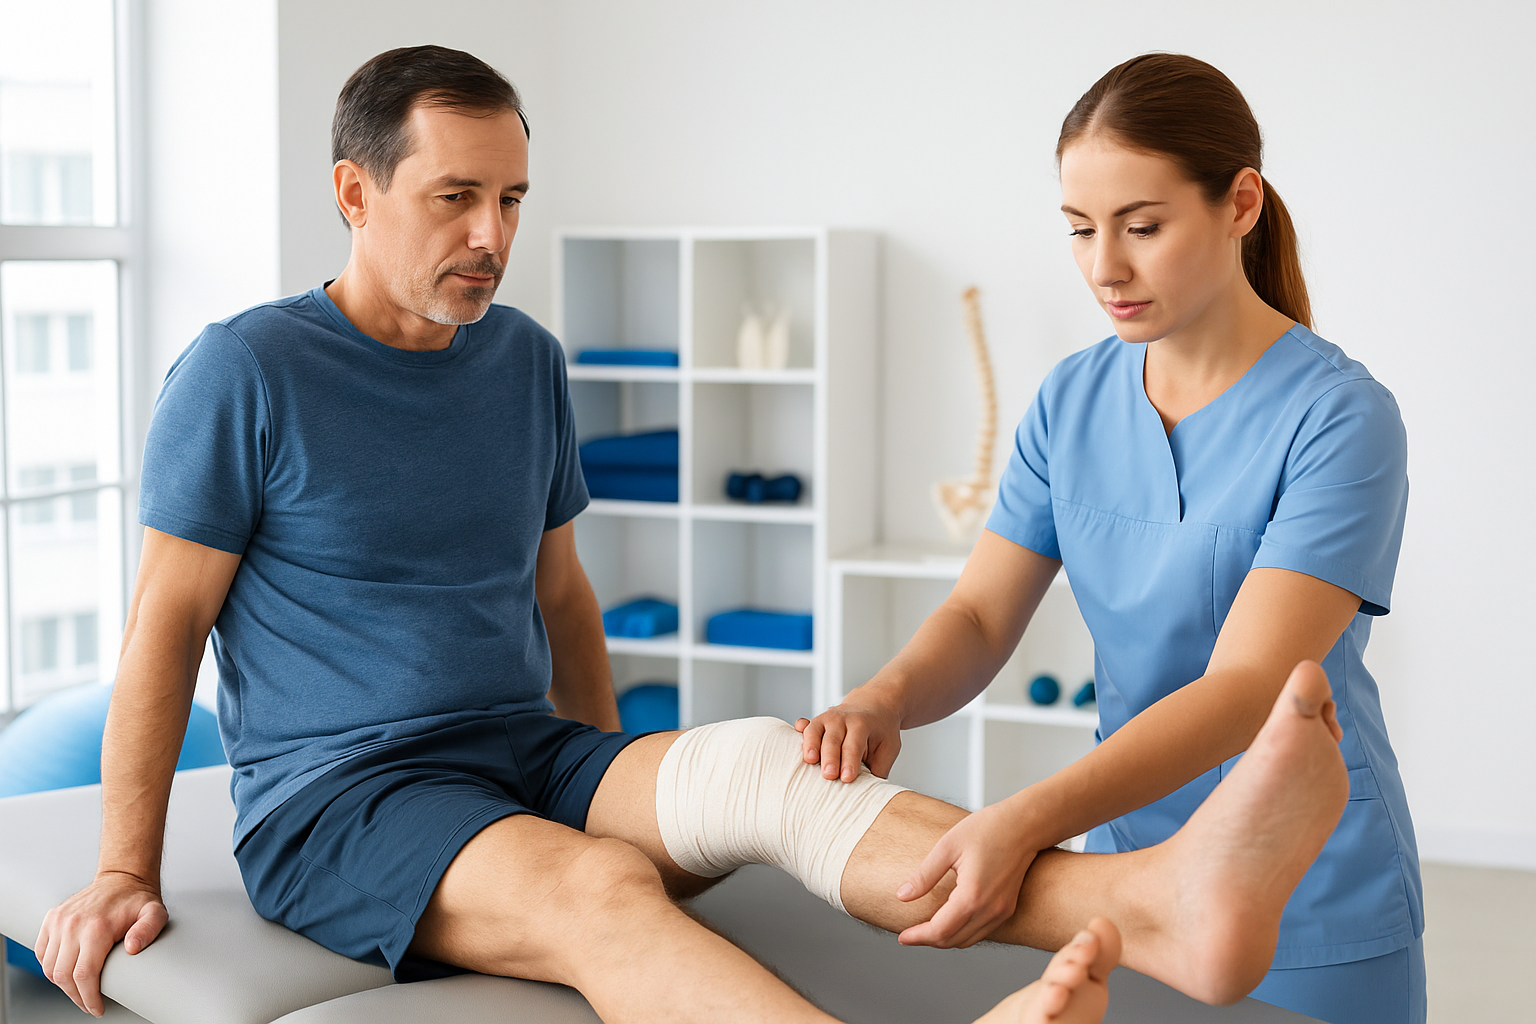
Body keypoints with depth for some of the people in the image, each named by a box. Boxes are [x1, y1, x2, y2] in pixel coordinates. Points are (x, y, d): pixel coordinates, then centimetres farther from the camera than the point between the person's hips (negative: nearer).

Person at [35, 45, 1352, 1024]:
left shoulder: (524, 360, 11)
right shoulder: (243, 373, -5)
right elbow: (165, 628, -3)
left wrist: (621, 795, 20)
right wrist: (125, 874, -6)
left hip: (534, 760, 5)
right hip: (336, 801, -5)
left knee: (771, 762, -26)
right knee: (596, 893, -36)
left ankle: (1166, 900, -49)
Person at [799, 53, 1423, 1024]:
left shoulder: (1340, 416, -18)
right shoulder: (1072, 399, 1)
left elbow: (1244, 690, -26)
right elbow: (980, 616, -1)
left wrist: (1028, 820, -38)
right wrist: (883, 700, -24)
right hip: (1129, 861, 5)